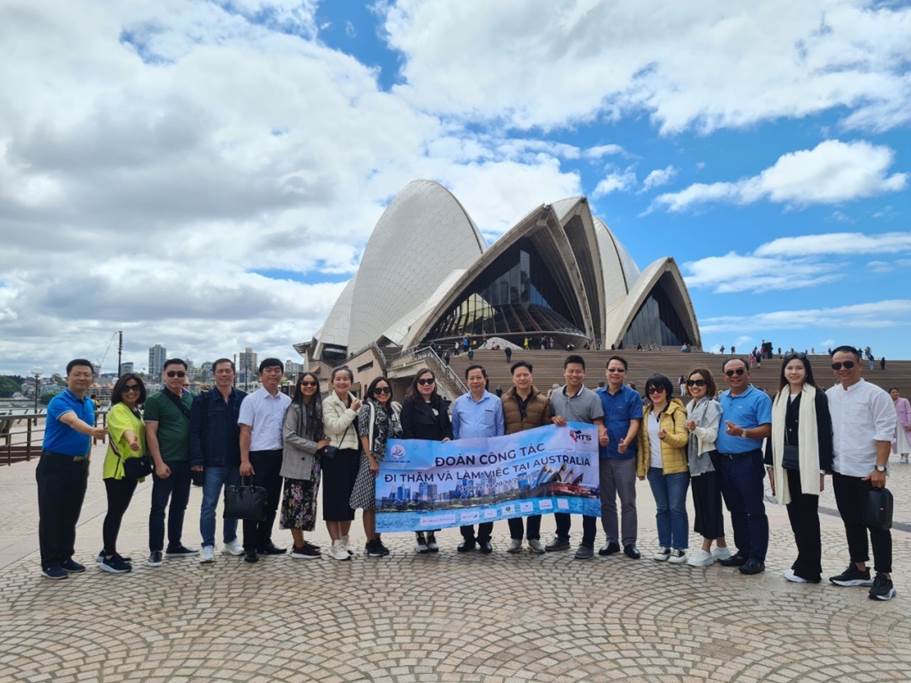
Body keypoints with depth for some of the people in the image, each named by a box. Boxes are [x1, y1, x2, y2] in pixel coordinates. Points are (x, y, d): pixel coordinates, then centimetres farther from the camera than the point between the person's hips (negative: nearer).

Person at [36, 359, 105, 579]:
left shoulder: (89, 404, 8)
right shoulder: (59, 401, -17)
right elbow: (73, 421, -39)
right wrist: (92, 430, -57)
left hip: (79, 465, 7)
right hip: (55, 465, -7)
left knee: (71, 515, 13)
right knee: (51, 515, 1)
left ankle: (65, 558, 24)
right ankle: (50, 563, 11)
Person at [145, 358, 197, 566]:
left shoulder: (191, 399, 9)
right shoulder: (155, 400, -6)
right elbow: (151, 433, -10)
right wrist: (159, 462, -16)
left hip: (186, 461, 6)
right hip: (166, 462, -5)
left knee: (179, 505, 14)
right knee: (159, 506, 0)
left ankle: (174, 545, 25)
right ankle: (155, 550, 10)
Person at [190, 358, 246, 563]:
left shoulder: (243, 399, 4)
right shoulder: (203, 400, 0)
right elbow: (194, 432, -3)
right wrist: (197, 460, -11)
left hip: (236, 462, 2)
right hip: (212, 462, -2)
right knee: (209, 504, 0)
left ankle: (230, 541, 26)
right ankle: (208, 546, 10)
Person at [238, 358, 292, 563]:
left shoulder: (287, 401, 8)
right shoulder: (251, 400, -4)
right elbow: (245, 431, -7)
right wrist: (244, 460, -13)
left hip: (279, 456, 5)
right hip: (258, 456, -5)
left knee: (271, 502, 13)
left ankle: (264, 541, 25)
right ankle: (250, 547, 10)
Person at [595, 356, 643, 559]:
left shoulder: (632, 396, 0)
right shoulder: (597, 395, 8)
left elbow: (634, 423, -8)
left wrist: (626, 442, -25)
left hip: (625, 456, -3)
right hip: (602, 455, 3)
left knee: (628, 501, 2)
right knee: (606, 502, 9)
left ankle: (629, 542, 11)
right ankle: (611, 540, 20)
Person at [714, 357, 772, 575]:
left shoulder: (759, 398, -6)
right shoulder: (721, 399, 14)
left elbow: (766, 429, -14)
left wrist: (742, 432, -28)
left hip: (748, 461, -7)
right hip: (724, 461, 7)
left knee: (754, 511, -1)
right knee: (736, 510, 14)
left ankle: (757, 558, 6)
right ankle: (743, 551, 25)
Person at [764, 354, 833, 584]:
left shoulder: (817, 397, -5)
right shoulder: (779, 398, 11)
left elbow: (824, 433, -9)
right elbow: (773, 433, 12)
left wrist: (822, 469, -13)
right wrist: (771, 465, 9)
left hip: (808, 466, -5)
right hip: (787, 465, 5)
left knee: (807, 516, 0)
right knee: (795, 517, 11)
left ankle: (808, 569, 9)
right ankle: (804, 564, 22)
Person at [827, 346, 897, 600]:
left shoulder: (875, 394, -8)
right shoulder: (829, 396, 8)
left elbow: (884, 434, -11)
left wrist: (880, 468, -16)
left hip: (868, 471, -5)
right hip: (841, 470, 5)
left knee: (876, 524, 3)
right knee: (852, 522, 14)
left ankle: (884, 577, 13)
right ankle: (859, 569, 26)